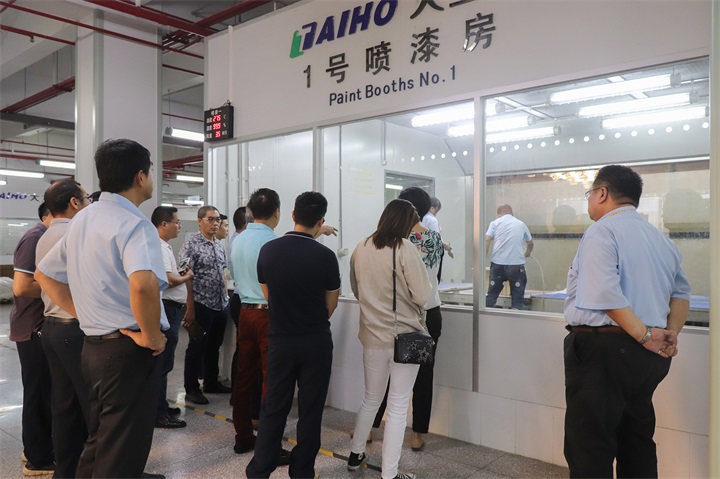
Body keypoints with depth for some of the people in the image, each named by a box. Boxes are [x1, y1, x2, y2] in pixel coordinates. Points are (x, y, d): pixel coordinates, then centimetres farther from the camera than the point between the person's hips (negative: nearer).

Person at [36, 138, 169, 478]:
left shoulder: (81, 220, 10)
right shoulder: (133, 223, -18)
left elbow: (44, 274, 20)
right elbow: (142, 284, -37)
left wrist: (81, 314, 15)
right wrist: (151, 336, -22)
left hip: (92, 345, 9)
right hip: (128, 350, -9)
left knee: (98, 442, 23)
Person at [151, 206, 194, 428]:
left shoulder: (164, 246, 17)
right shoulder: (159, 247, -17)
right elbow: (167, 279, -24)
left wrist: (180, 272, 6)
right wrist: (187, 276, -6)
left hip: (170, 308, 11)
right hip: (166, 309, -11)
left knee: (163, 362, 18)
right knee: (163, 363, -4)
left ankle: (161, 406, 30)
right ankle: (159, 414, 3)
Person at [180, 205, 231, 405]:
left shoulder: (219, 245, 11)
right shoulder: (191, 244, -11)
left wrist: (226, 297, 11)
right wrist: (190, 308, -17)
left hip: (221, 305, 7)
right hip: (202, 305, -7)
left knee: (214, 346, 17)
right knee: (197, 348, 4)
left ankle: (211, 382, 31)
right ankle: (191, 389, 16)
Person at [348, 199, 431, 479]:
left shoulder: (361, 249, 1)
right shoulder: (404, 248, -15)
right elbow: (422, 295, -14)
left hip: (372, 336, 5)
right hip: (404, 336, -5)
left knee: (371, 399, 23)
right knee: (398, 408, 6)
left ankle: (356, 455, 36)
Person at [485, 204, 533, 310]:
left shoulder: (495, 223, 10)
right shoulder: (521, 224, 17)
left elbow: (487, 240, -4)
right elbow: (530, 243, 31)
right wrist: (527, 253, 51)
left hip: (498, 263, 0)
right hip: (516, 264, 0)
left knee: (492, 294, 11)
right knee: (517, 297, 7)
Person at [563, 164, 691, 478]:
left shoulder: (602, 231, -11)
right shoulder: (660, 239, 18)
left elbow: (605, 294, -24)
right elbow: (681, 294, 18)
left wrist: (643, 335, -17)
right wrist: (671, 333, 5)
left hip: (602, 349, -9)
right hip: (647, 356, 9)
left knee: (590, 451, -2)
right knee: (637, 445, 21)